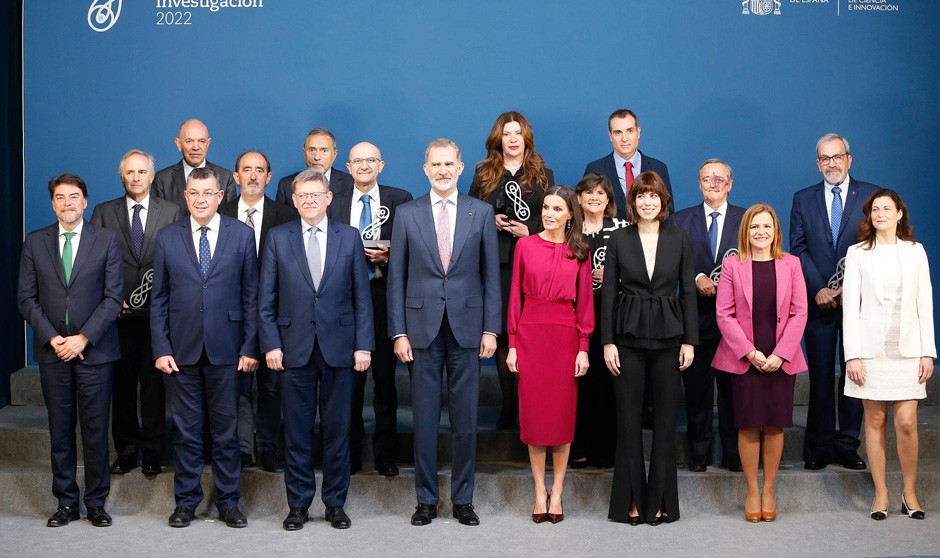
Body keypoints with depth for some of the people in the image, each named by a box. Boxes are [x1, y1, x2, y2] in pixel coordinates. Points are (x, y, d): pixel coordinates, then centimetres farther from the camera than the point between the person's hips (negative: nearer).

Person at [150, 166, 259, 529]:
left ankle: (228, 502, 19)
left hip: (225, 349, -1)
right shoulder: (167, 238, 4)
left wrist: (250, 347, -4)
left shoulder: (241, 235, 1)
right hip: (181, 350, 1)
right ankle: (186, 501, 20)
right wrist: (161, 348, -2)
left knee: (226, 431, 7)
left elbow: (251, 295, 1)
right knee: (186, 431, 8)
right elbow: (159, 299, 5)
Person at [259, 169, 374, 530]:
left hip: (339, 348, 0)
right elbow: (267, 299, 4)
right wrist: (271, 344, -4)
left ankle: (335, 503, 18)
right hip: (295, 348, 0)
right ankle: (298, 504, 17)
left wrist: (363, 345, -3)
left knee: (337, 430, 7)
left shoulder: (349, 237, 5)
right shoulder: (278, 238, 5)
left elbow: (362, 296, 3)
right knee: (297, 432, 6)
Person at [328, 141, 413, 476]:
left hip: (384, 295, -1)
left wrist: (387, 256, -15)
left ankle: (386, 452, 13)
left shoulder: (400, 200, 5)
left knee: (385, 375, 4)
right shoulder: (334, 204, 10)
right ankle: (351, 450, 16)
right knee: (349, 376, 6)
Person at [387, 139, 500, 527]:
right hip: (423, 327, 0)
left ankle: (463, 499, 17)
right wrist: (399, 332, -2)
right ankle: (426, 498, 17)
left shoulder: (482, 213, 5)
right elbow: (396, 278, 4)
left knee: (465, 418, 6)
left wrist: (491, 329, -2)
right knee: (425, 417, 5)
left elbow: (491, 275, 4)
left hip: (467, 327, 0)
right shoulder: (407, 214, 4)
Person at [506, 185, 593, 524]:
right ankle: (539, 490, 15)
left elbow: (585, 302, 3)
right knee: (533, 412, 4)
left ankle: (557, 491, 15)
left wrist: (583, 348, -3)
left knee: (562, 413, 4)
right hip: (530, 335, 0)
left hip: (565, 337, 0)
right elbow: (515, 297, 4)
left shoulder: (579, 252, 4)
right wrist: (512, 344, 0)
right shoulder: (525, 245, 4)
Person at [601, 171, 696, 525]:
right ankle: (631, 499, 12)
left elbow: (688, 292, 5)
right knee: (628, 419, 2)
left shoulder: (678, 239, 4)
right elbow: (608, 292, 1)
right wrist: (607, 341, -5)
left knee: (665, 418, 4)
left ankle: (659, 500, 14)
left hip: (667, 336, 1)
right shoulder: (618, 239, 2)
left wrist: (689, 340, -2)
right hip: (629, 336, -1)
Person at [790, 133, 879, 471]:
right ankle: (819, 447, 11)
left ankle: (847, 446, 13)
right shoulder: (803, 199, 9)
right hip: (818, 301, 1)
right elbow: (799, 250, 3)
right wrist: (818, 289, -9)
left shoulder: (871, 196, 4)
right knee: (820, 376, 4)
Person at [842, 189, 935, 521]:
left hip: (907, 349, 1)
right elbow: (850, 306, 0)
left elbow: (925, 304, 7)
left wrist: (928, 352, 1)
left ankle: (909, 491, 11)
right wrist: (852, 355, -7)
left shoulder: (915, 252, 8)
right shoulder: (857, 253, 3)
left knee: (906, 422, -5)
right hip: (871, 349, -1)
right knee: (875, 420, 3)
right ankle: (881, 493, 12)